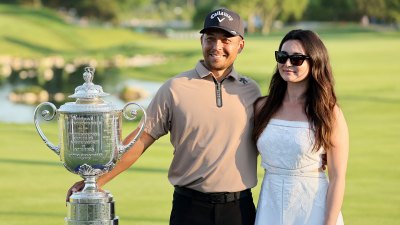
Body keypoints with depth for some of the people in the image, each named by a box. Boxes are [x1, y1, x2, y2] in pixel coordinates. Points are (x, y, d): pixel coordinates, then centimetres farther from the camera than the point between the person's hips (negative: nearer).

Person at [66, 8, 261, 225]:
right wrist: (99, 179, -8)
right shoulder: (175, 88, -1)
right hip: (190, 207, -2)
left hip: (240, 207, 2)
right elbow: (142, 138, -2)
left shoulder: (251, 91, 6)